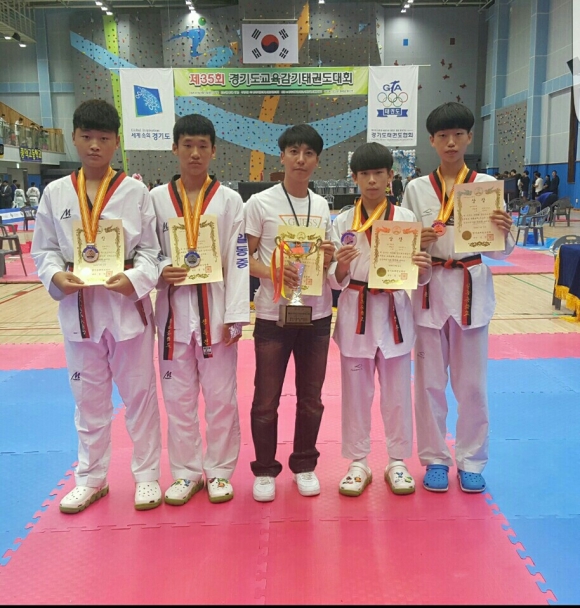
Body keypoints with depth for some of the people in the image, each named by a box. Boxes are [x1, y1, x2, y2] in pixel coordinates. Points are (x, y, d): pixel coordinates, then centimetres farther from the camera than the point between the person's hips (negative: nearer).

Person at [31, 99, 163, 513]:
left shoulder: (135, 191, -3)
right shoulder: (56, 193, 3)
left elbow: (152, 250, -3)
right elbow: (43, 249, 7)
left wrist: (134, 280, -20)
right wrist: (56, 276, -13)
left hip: (128, 305, -2)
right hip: (78, 308, 3)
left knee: (139, 394, 9)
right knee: (88, 398, 16)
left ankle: (146, 475, 27)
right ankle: (91, 478, 34)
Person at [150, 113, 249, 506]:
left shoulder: (229, 200, 0)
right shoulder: (157, 199, 4)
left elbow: (238, 261, -4)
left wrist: (235, 315, -9)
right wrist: (160, 271, -15)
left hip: (215, 309, -1)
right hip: (173, 309, 2)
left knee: (221, 397, 7)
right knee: (178, 397, 10)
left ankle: (219, 472, 24)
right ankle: (186, 473, 27)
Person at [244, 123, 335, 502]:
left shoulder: (322, 205, 6)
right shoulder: (260, 203, -6)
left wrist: (329, 258, -9)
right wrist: (270, 271, -24)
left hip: (317, 314, 4)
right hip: (273, 314, -3)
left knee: (311, 397, 14)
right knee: (266, 399, 7)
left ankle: (305, 466, 33)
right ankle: (265, 470, 26)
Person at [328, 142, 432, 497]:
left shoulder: (407, 219, -1)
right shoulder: (342, 222, 0)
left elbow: (418, 277, 0)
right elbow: (335, 281, -2)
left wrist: (424, 268, -22)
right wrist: (341, 266, -23)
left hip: (394, 312, 0)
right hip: (356, 312, 1)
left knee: (397, 393, 10)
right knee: (356, 393, 10)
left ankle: (397, 462, 28)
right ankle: (358, 463, 26)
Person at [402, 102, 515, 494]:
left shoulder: (487, 184, 1)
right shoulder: (417, 188, 2)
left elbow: (500, 251, 2)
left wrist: (504, 232, -19)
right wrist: (418, 242, -16)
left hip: (472, 289, 0)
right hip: (430, 288, 1)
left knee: (471, 381, 8)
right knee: (430, 380, 8)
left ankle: (472, 460, 26)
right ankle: (435, 459, 25)